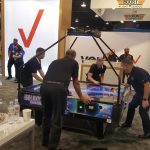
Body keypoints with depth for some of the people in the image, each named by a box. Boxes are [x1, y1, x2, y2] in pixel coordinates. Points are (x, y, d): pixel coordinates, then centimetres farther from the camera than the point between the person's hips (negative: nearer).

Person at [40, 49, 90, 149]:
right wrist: (81, 97, 35)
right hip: (59, 88, -5)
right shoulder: (74, 63, 20)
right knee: (57, 120, 6)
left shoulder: (55, 61, 31)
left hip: (45, 86, 5)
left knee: (47, 115, 23)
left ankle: (45, 142, 38)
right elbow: (75, 82, 23)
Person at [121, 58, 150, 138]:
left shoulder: (139, 72, -28)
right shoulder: (131, 73, 2)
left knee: (142, 111, -9)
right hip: (140, 93, 10)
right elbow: (127, 84, 18)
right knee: (131, 105, 16)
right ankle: (128, 123, 35)